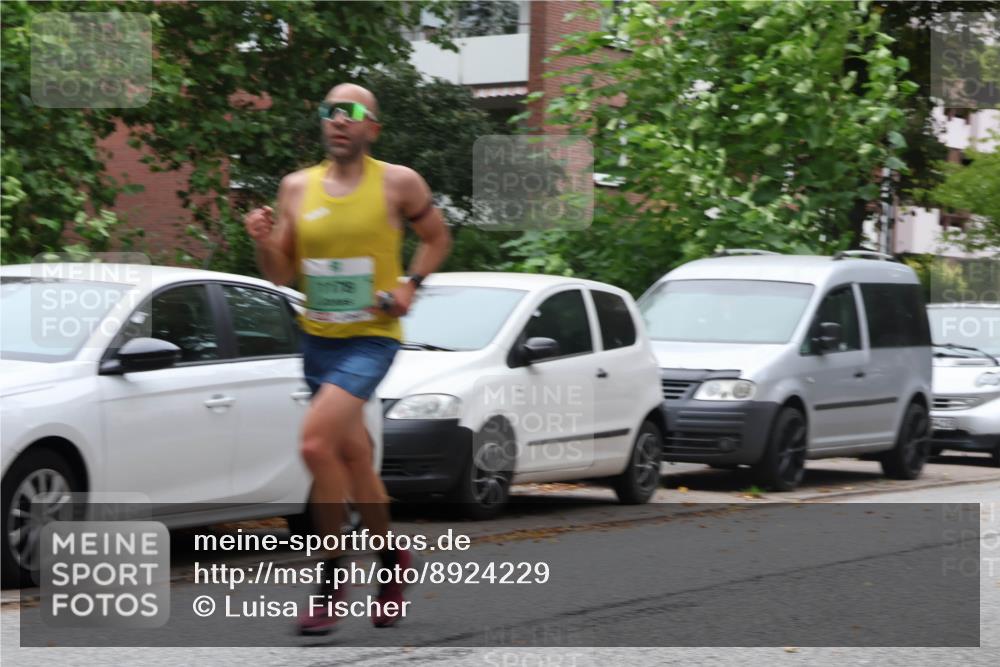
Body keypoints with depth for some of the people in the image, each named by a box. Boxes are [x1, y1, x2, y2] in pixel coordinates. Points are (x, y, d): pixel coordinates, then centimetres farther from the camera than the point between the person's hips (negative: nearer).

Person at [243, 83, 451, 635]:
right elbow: (282, 275, 7)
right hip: (317, 339, 5)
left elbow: (437, 238, 10)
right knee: (354, 456, 15)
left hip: (371, 339, -5)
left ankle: (332, 576, -10)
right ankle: (392, 559, 35)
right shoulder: (297, 187, 4)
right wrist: (263, 243, -13)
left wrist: (410, 284, -7)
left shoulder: (398, 183, -6)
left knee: (317, 443, -22)